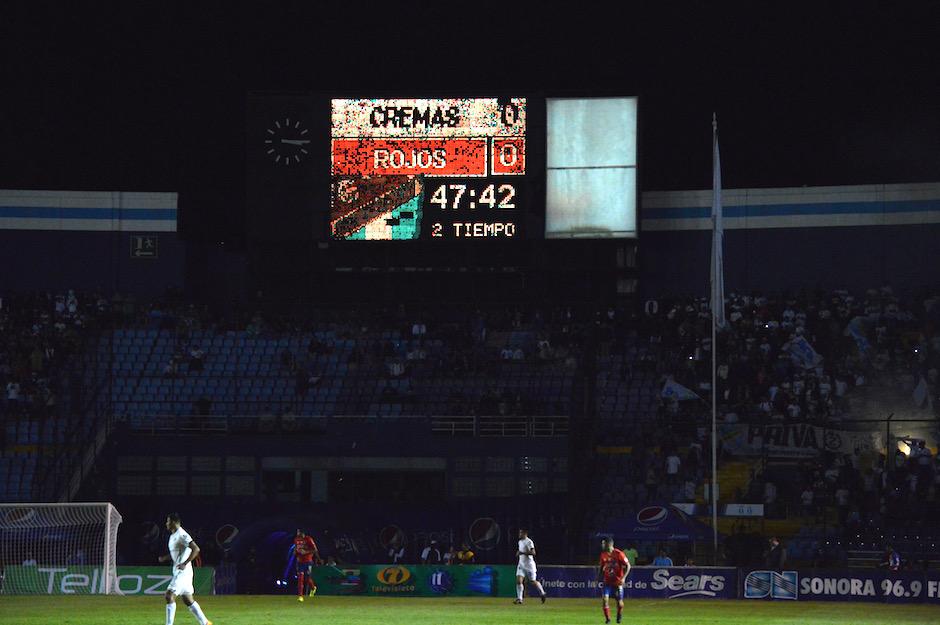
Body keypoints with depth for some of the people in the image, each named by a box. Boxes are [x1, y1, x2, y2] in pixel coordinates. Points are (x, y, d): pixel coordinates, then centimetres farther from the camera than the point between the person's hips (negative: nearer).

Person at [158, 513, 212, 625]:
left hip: (183, 571, -10)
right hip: (178, 572, 10)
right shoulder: (173, 536, 15)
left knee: (169, 596, -16)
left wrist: (185, 563, -26)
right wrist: (165, 558, 12)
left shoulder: (182, 535, -15)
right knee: (188, 600, 14)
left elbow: (196, 549, -22)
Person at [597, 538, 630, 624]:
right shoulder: (603, 554, 2)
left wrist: (623, 578, -18)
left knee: (619, 602, 4)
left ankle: (619, 615, 35)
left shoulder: (618, 554, -14)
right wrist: (599, 576, 3)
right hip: (607, 581, 3)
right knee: (605, 599, -14)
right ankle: (607, 619, -2)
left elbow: (628, 566, -10)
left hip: (617, 581, -3)